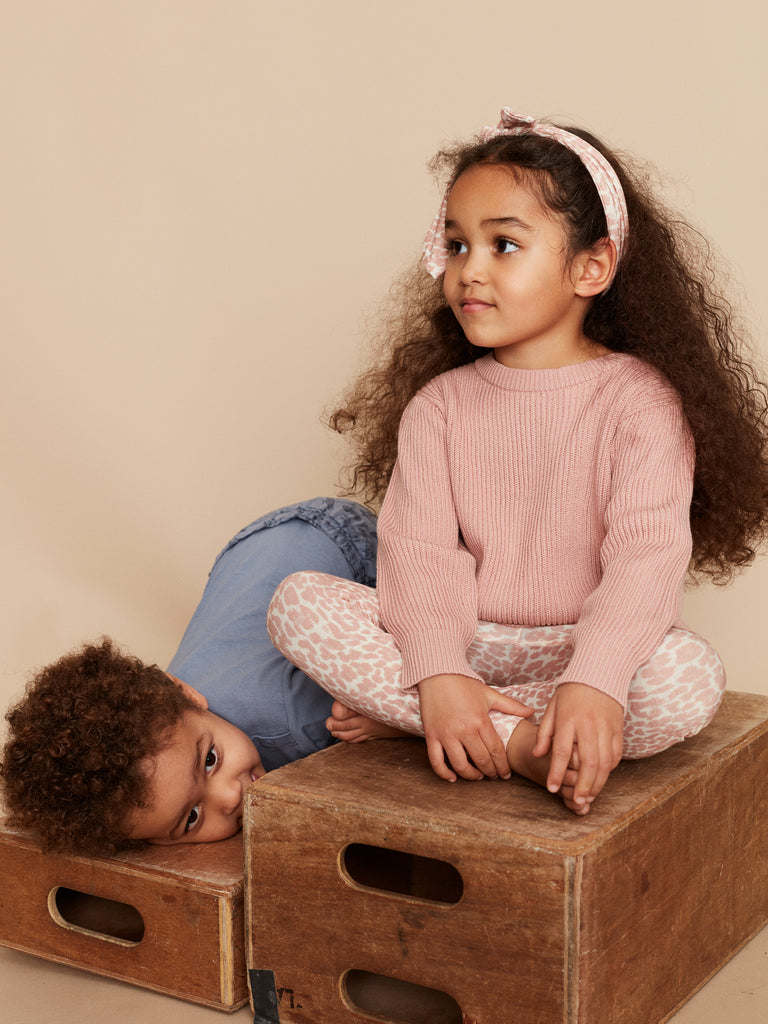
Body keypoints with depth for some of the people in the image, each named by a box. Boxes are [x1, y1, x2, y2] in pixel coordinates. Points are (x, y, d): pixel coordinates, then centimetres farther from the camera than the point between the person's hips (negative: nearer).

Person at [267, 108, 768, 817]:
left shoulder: (640, 400, -6)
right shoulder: (439, 405, 4)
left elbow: (647, 556, -17)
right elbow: (417, 548, -7)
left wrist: (594, 683, -34)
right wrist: (438, 674, -25)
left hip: (577, 648, -2)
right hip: (458, 642, 2)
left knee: (691, 678, -33)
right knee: (299, 602, -17)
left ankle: (399, 717, -24)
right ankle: (523, 744, -24)